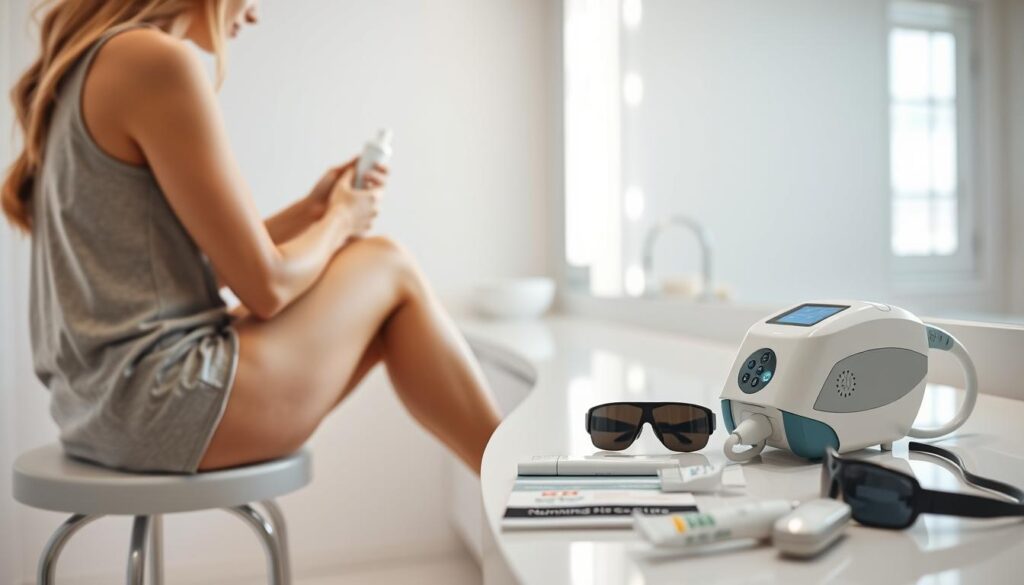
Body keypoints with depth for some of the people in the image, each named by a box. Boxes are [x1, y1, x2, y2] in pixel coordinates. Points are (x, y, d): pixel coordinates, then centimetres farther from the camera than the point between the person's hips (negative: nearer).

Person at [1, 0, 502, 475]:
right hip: (162, 405, -9)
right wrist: (340, 220, 5)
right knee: (388, 268, 3)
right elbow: (266, 286, -14)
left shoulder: (83, 67, 15)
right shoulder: (159, 61, -15)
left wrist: (309, 212, 11)